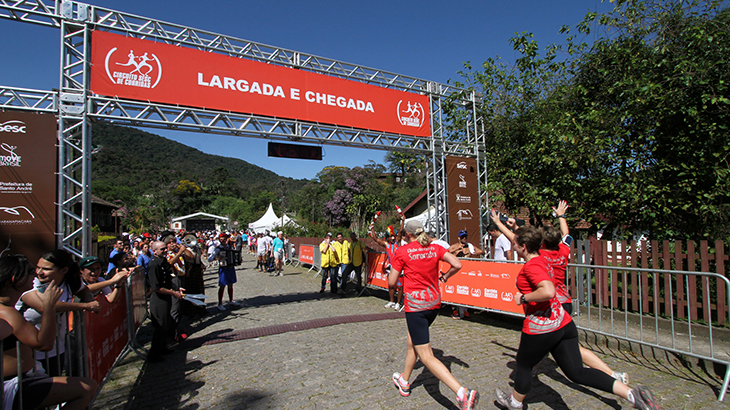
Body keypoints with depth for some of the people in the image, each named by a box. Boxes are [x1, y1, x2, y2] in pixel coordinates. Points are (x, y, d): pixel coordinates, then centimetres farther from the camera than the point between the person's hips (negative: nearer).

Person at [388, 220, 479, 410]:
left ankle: (462, 392, -16)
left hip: (415, 305, -7)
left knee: (426, 356, -4)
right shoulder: (435, 248, 3)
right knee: (412, 342, 26)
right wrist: (444, 277, 12)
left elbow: (391, 283, -6)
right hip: (434, 302, 7)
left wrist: (392, 275, 16)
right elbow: (457, 265, -6)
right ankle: (404, 381, 43)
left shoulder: (402, 251, -9)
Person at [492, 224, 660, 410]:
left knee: (524, 366, 16)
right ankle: (632, 394, -2)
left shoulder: (531, 266, -20)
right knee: (577, 372, 10)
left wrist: (523, 298, -20)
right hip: (563, 323, 8)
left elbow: (548, 291, -35)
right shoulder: (540, 259, 9)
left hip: (540, 327, -8)